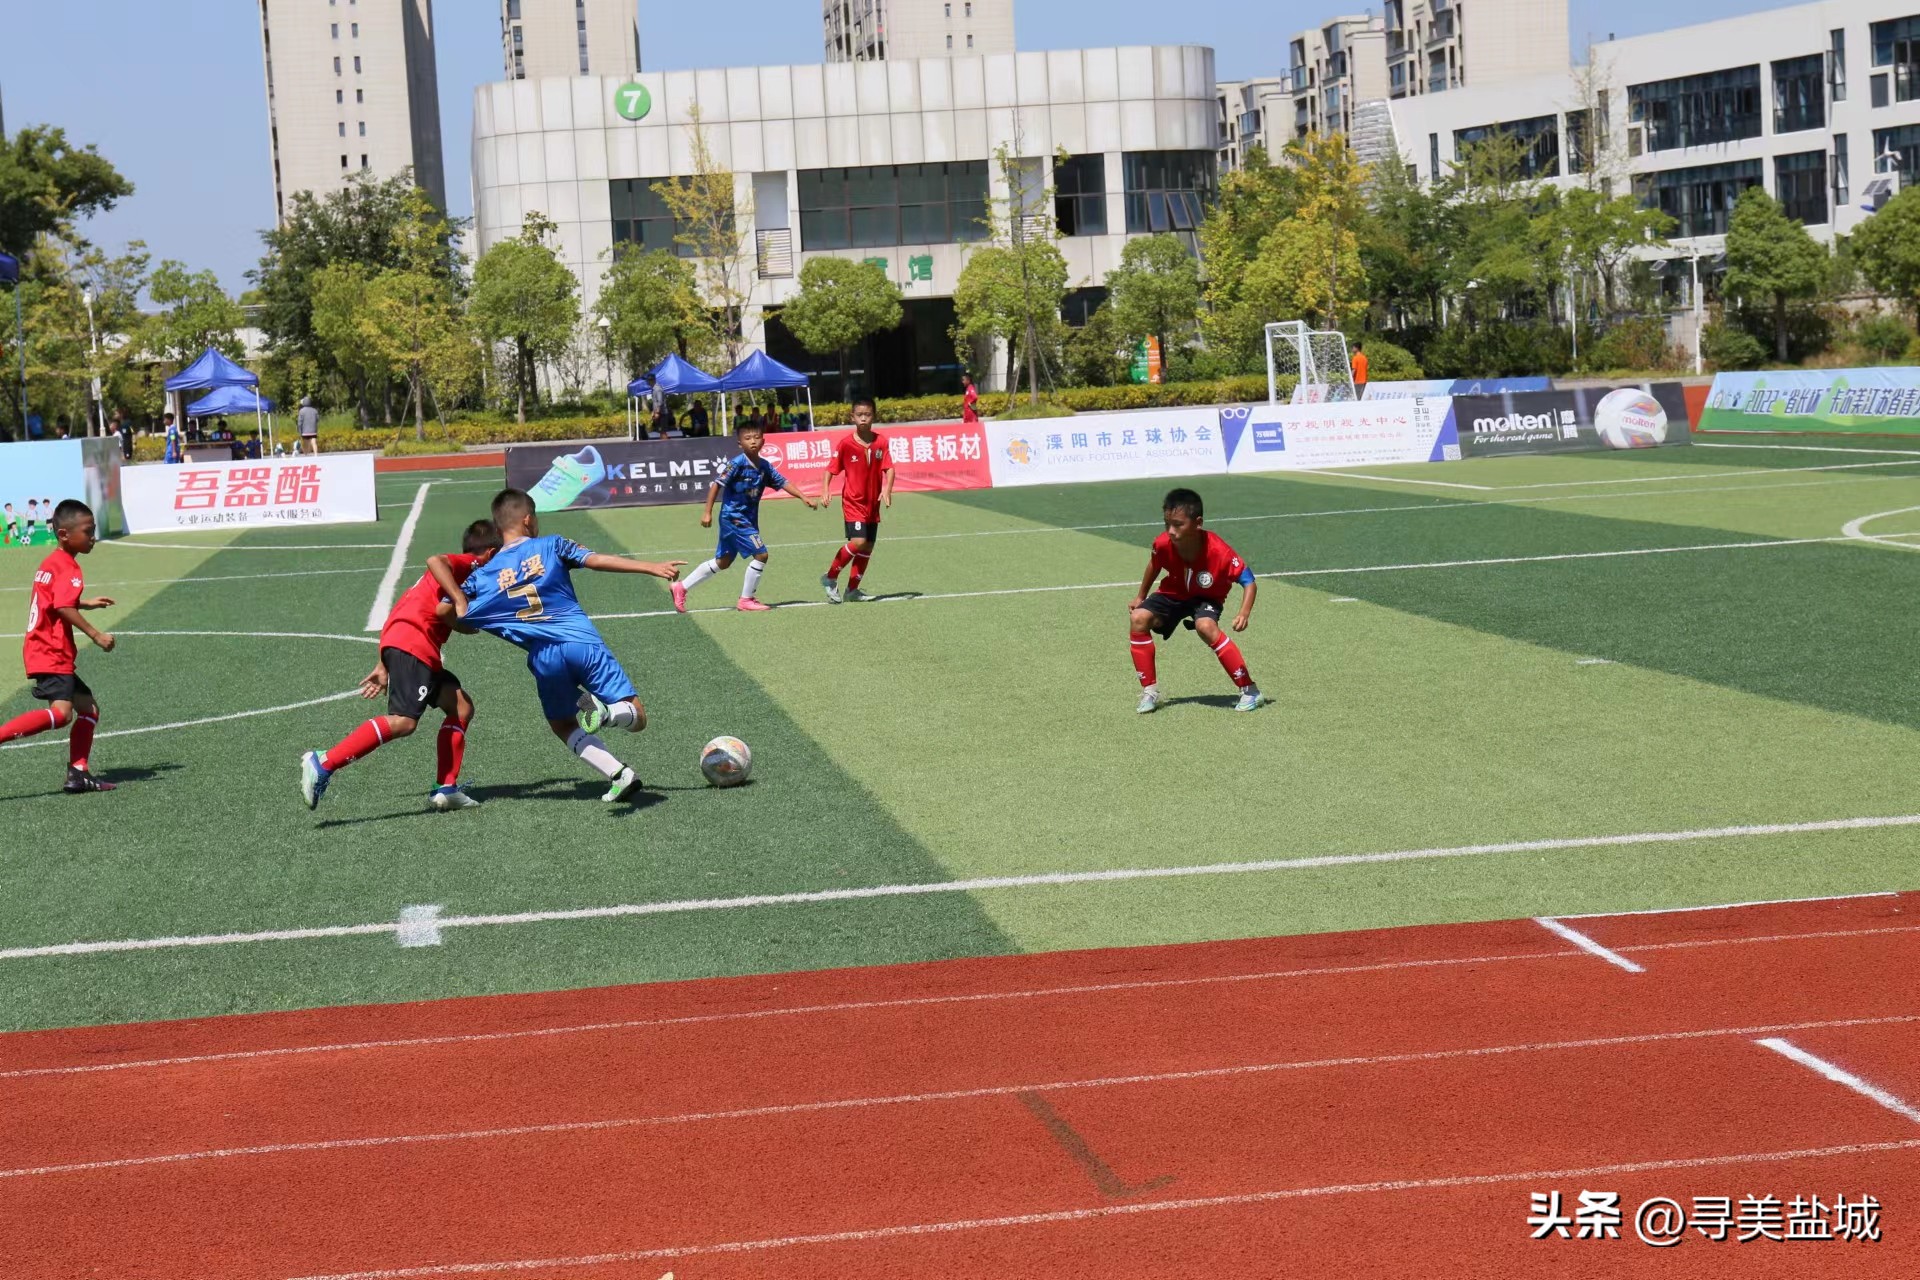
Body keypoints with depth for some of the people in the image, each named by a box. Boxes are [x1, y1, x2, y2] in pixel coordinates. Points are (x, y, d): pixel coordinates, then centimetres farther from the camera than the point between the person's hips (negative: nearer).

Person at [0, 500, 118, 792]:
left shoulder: (51, 563, 18)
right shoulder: (68, 568, -12)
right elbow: (63, 608, -25)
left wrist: (86, 603, 32)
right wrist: (95, 634, -22)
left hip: (54, 655, 11)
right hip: (51, 655, -11)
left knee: (89, 707, 13)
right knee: (60, 713, -25)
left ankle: (78, 773, 7)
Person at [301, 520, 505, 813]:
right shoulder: (469, 564, 6)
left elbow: (407, 609, 29)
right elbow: (435, 561, -18)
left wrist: (385, 667, 28)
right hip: (412, 644, -10)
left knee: (462, 708, 12)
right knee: (403, 721, -21)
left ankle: (446, 789, 7)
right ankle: (323, 763, -26)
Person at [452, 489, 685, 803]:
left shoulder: (484, 577, 13)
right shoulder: (551, 546, 9)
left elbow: (457, 618, 5)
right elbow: (598, 561, -3)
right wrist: (654, 568, -5)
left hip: (544, 659, 1)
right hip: (584, 642, -1)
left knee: (564, 725, 24)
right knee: (635, 718, 6)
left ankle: (618, 774, 0)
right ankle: (604, 712, -32)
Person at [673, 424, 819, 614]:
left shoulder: (765, 466, 2)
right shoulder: (738, 463, -17)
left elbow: (782, 483, 8)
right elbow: (717, 485, -15)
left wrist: (803, 497, -4)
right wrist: (707, 512, -18)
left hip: (748, 519, 8)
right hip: (733, 518, -8)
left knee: (722, 562, 17)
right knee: (760, 554, -12)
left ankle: (681, 588, 27)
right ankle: (746, 600, 0)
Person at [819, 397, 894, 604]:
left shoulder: (881, 442, -2)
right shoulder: (845, 444, -9)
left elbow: (889, 469, -6)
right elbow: (831, 469, -4)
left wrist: (887, 489, -23)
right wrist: (825, 490, -19)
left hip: (873, 503, 5)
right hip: (853, 502, -5)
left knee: (867, 547, 8)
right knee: (858, 542, -19)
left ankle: (852, 589, 20)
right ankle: (830, 577, -2)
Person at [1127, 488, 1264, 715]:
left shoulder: (1218, 551, -36)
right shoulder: (1163, 545, -26)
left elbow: (1249, 581, -26)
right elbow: (1154, 565, 0)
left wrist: (1244, 614, -42)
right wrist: (1141, 597, 11)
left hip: (1207, 597, -4)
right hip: (1174, 593, 4)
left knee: (1205, 626, -34)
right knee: (1138, 618, -19)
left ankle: (1250, 691, -23)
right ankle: (1149, 691, -5)